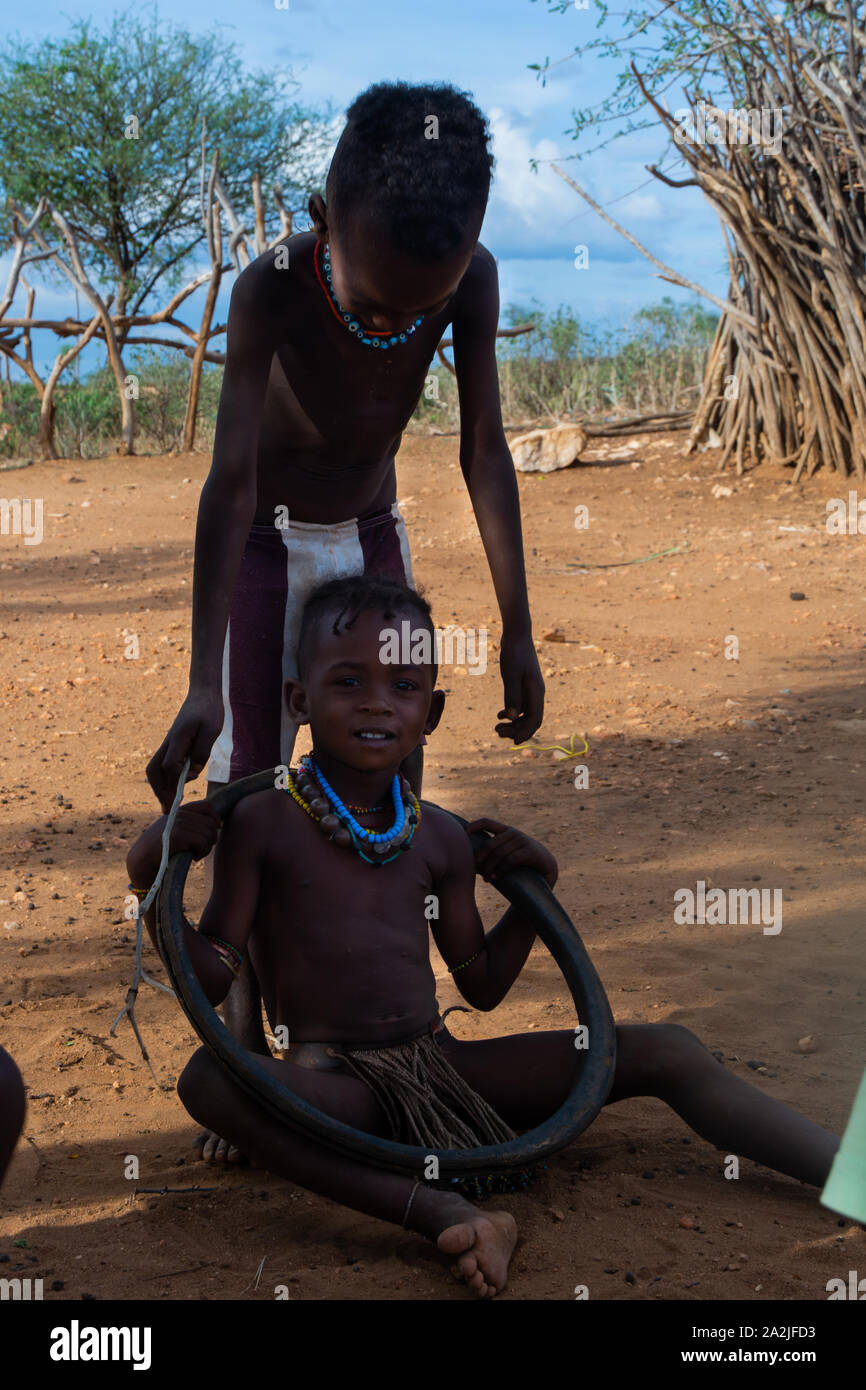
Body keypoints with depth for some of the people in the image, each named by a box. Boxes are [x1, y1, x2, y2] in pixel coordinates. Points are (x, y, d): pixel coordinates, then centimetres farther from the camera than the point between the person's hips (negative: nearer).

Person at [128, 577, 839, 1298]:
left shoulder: (441, 838, 9)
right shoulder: (264, 822, -5)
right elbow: (209, 979, -6)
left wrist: (536, 884, 6)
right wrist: (152, 881, -20)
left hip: (443, 1067, 5)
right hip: (335, 1078, -4)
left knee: (668, 1051, -6)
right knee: (209, 1079, -40)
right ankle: (446, 1213, -46)